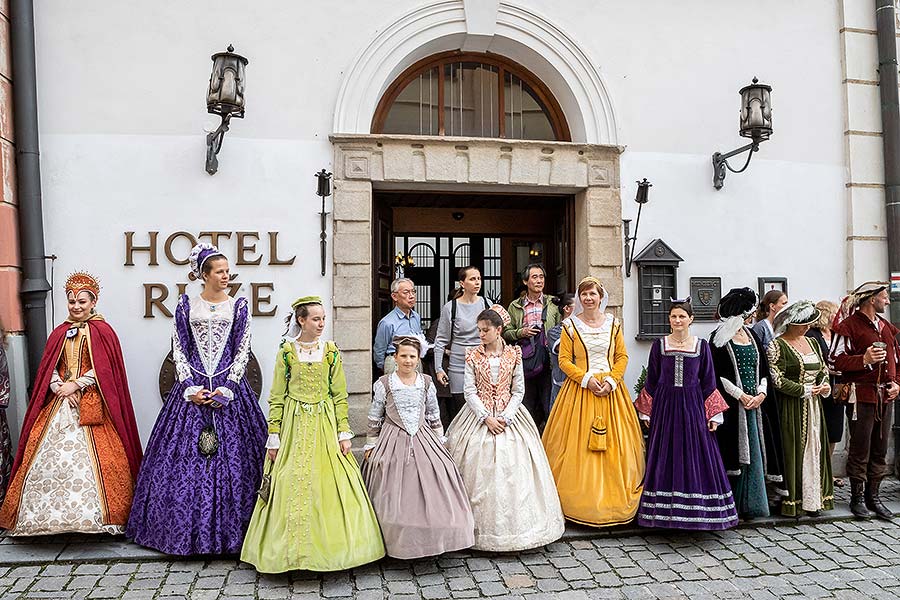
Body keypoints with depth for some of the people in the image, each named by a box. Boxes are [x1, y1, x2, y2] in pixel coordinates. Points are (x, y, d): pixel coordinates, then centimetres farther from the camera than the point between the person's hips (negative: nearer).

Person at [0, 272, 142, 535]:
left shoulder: (102, 331, -1)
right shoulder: (60, 333, 14)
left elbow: (104, 370, -7)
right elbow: (48, 368, 10)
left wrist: (75, 385, -13)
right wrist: (60, 388, -8)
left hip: (91, 406, -5)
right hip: (60, 404, 5)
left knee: (91, 459, -10)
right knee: (50, 456, 2)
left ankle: (95, 512, -3)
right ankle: (52, 512, 11)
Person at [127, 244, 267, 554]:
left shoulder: (238, 306, 4)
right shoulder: (186, 306, 5)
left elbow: (242, 352, 2)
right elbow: (179, 350, 4)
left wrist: (226, 389, -8)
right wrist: (190, 388, -7)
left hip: (230, 389, 0)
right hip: (192, 388, 1)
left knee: (231, 456, -2)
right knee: (185, 457, 1)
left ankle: (227, 529, 8)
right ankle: (189, 528, 13)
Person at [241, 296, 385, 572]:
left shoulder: (331, 352, 3)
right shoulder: (286, 353, 0)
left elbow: (340, 396, 3)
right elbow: (276, 398, 1)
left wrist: (344, 433, -3)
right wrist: (273, 437, -3)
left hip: (325, 425, 1)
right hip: (295, 426, -1)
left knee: (329, 486, 0)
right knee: (292, 487, 0)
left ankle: (330, 546, 14)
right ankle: (294, 549, 15)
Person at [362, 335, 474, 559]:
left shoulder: (427, 383, 4)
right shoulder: (384, 384, -3)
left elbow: (435, 416, 13)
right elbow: (374, 419, 2)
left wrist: (440, 441, 12)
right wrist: (370, 446, 3)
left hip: (423, 440, 2)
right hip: (393, 442, -2)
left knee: (428, 488, -1)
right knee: (395, 493, -1)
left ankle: (429, 539, 13)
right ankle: (396, 542, 14)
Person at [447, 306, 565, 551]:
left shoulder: (514, 355, 2)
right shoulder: (472, 356, 1)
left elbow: (518, 391, 2)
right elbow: (470, 391, -3)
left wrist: (506, 417, -10)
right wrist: (486, 417, -13)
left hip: (509, 416, 0)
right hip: (479, 416, 0)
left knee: (512, 472, -2)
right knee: (479, 472, -3)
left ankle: (513, 526, 10)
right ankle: (482, 528, 7)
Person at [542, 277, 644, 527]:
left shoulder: (613, 323, 7)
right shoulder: (571, 325, 0)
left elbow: (622, 357, 8)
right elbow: (564, 360, -2)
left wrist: (611, 380, -8)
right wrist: (586, 379, -13)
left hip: (611, 390, 2)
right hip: (580, 389, -2)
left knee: (614, 446, 2)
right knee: (579, 445, -3)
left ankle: (614, 500, 14)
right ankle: (580, 500, 6)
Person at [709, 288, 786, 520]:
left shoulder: (751, 335, 13)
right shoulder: (720, 338, -6)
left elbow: (763, 368, 13)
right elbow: (717, 374, -11)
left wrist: (761, 393, -3)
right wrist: (740, 395, -15)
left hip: (756, 403, 6)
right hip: (732, 404, -6)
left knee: (754, 453, 7)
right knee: (735, 451, -3)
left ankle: (751, 503, 16)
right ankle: (733, 504, 5)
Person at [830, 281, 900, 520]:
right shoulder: (849, 325, -7)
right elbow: (836, 361, -12)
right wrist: (864, 359, -24)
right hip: (861, 395, -7)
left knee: (880, 450, 10)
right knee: (860, 450, -1)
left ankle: (873, 497, 20)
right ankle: (857, 498, 11)